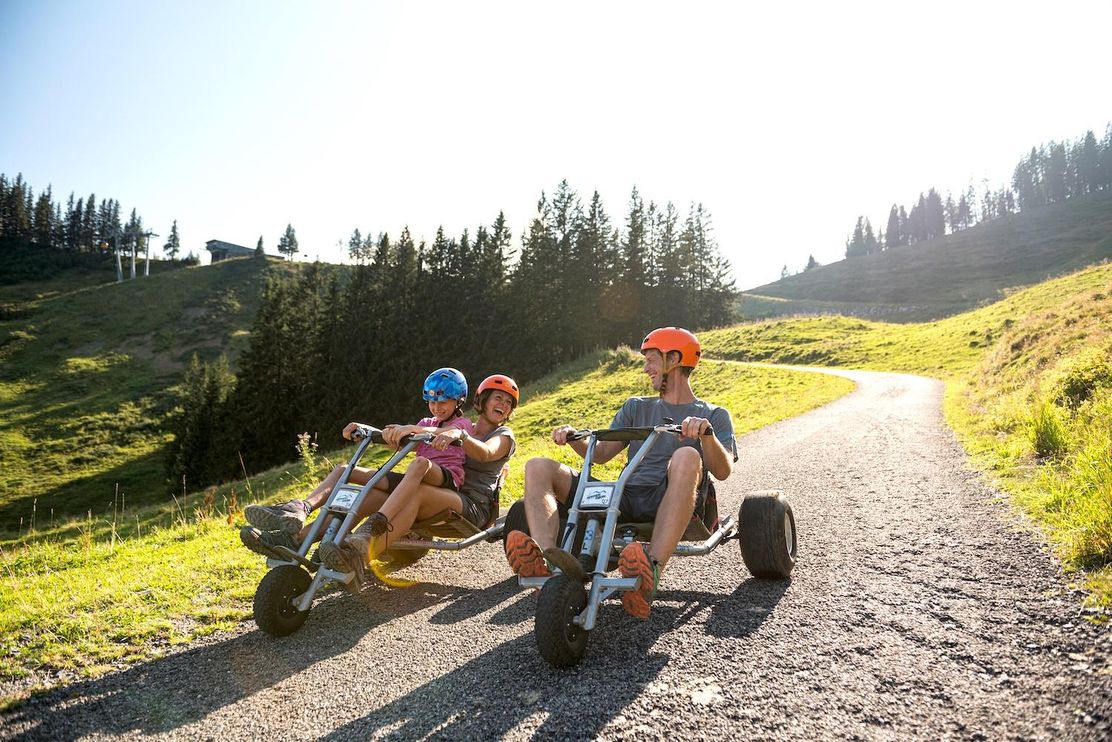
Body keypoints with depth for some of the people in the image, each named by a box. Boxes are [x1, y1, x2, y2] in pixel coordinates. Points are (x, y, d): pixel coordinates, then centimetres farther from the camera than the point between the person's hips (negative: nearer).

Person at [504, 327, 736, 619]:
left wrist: (707, 433, -21)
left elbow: (723, 471, -2)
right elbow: (602, 453, 21)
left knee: (687, 456, -37)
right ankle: (544, 558, -39)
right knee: (538, 467, -11)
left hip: (670, 501, -4)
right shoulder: (636, 407, 29)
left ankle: (651, 572, -51)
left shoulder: (714, 415, 16)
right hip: (626, 497, 4)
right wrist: (573, 438, 1)